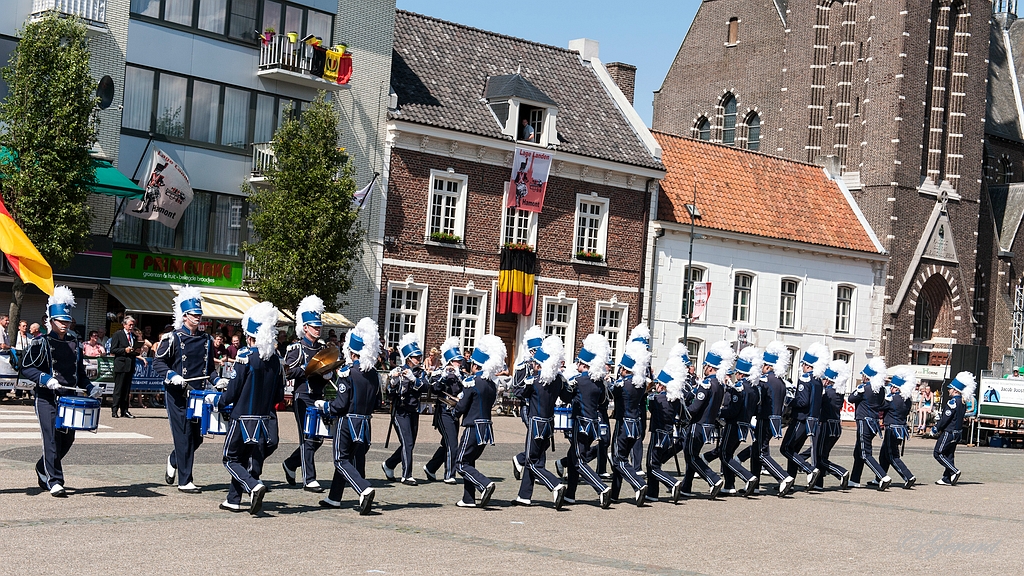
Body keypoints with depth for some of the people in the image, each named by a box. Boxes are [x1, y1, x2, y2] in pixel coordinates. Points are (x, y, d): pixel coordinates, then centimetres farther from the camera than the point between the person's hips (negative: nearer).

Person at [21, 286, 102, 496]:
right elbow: (26, 369, -6)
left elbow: (80, 370, 22)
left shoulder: (73, 342, 14)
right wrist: (46, 379, -20)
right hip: (47, 399, -6)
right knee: (51, 438, -9)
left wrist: (90, 388, 7)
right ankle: (54, 481, -6)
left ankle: (43, 468, 33)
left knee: (67, 439, 9)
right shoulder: (41, 342, -3)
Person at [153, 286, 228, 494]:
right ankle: (185, 481, 1)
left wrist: (216, 380, 2)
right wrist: (172, 376, -19)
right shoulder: (172, 338, -4)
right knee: (184, 436, -6)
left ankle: (174, 460, 36)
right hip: (177, 395, -5)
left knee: (197, 437, 7)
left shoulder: (206, 340, 12)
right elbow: (158, 362, -3)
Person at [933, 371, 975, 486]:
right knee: (948, 455, 12)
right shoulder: (962, 402, 11)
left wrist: (936, 429, -7)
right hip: (957, 432, 10)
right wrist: (939, 427, 14)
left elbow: (945, 418, -19)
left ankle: (954, 471, -10)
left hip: (949, 432, -10)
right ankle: (947, 479, 13)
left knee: (938, 453, -3)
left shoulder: (953, 402, -18)